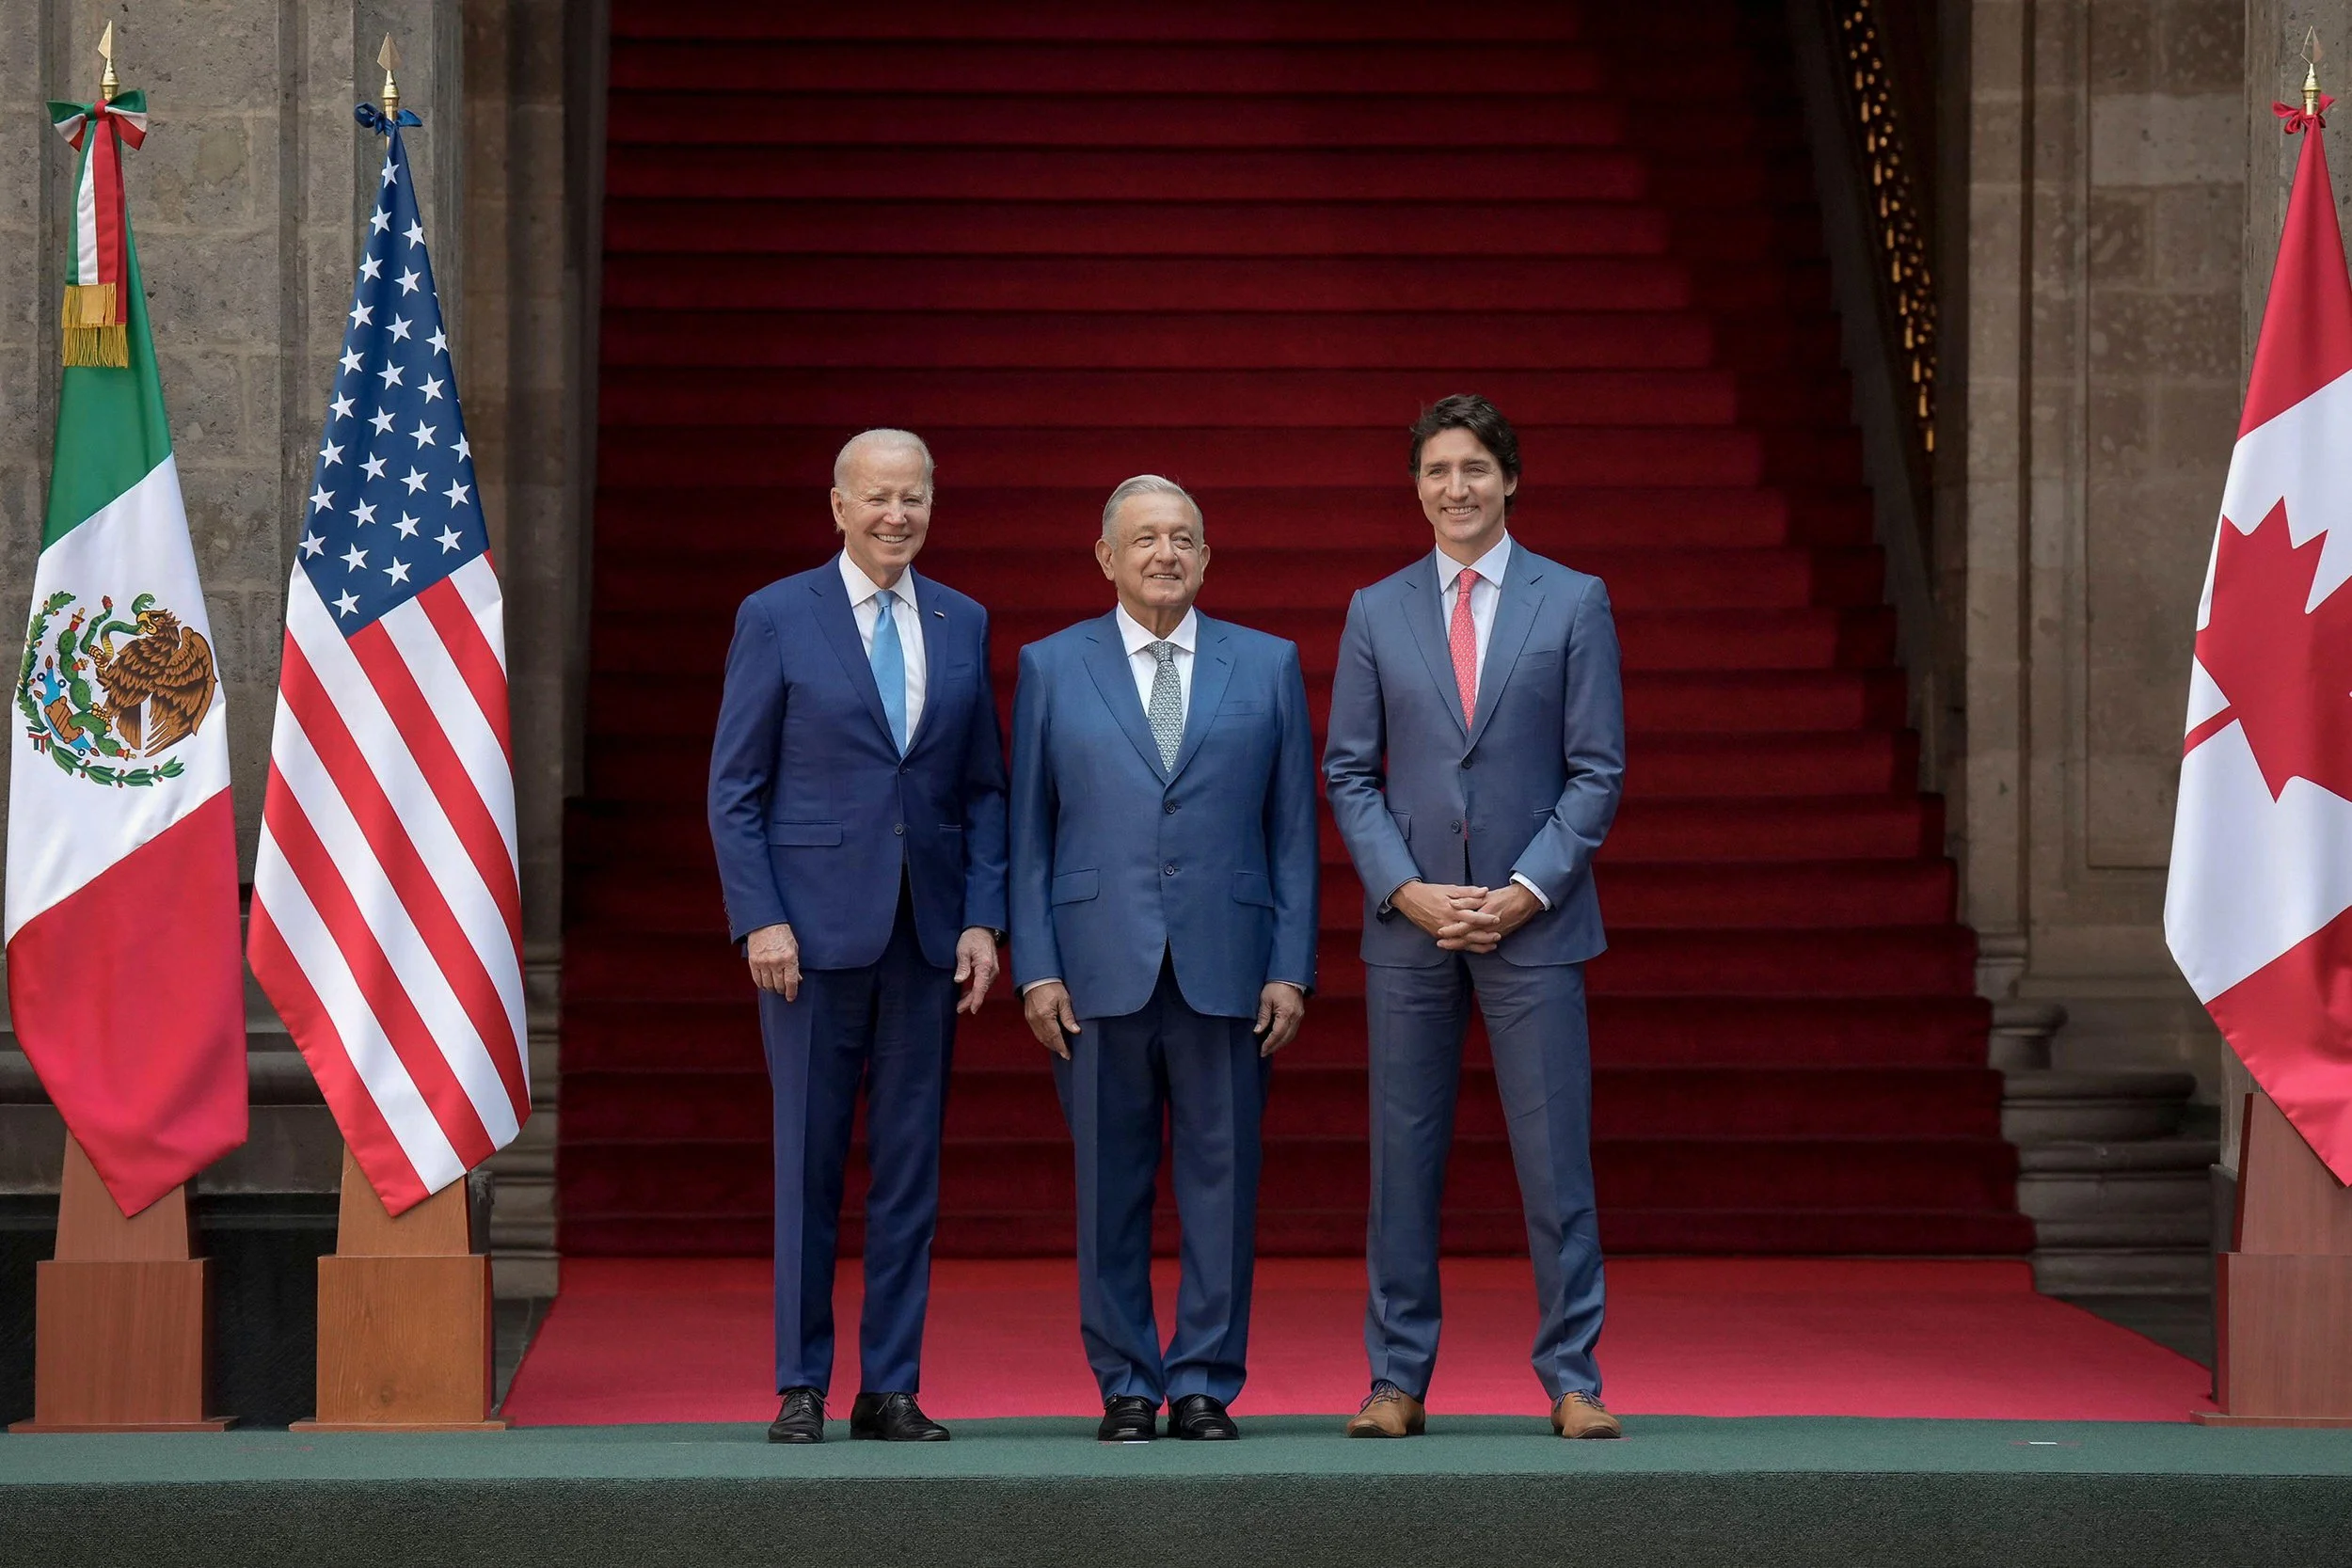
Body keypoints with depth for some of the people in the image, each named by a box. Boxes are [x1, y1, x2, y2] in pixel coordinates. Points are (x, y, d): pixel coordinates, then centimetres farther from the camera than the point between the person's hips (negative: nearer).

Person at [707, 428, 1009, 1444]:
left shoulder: (964, 626, 11)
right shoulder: (776, 618, 1)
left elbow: (986, 788, 12)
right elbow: (733, 788, 0)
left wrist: (983, 920, 1)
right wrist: (760, 920, -9)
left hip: (927, 934, 3)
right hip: (813, 929, -3)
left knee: (911, 1163, 5)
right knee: (807, 1163, 1)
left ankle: (891, 1389, 12)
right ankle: (801, 1389, 9)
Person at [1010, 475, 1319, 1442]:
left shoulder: (1268, 666, 11)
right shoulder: (1052, 669, 9)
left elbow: (1293, 830, 8)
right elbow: (1029, 833, 7)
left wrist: (1292, 970, 0)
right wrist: (1035, 969, -1)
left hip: (1225, 967, 0)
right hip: (1099, 971, 0)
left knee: (1221, 1181, 1)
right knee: (1111, 1187, 3)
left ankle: (1204, 1386, 9)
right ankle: (1126, 1387, 12)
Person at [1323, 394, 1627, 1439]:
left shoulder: (1575, 603, 4)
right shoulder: (1377, 611, 9)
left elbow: (1596, 770, 1)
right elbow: (1349, 773, 7)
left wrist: (1525, 890, -10)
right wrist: (1408, 890, -6)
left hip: (1532, 921, -2)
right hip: (1408, 922, 2)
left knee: (1555, 1156, -2)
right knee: (1402, 1158, 4)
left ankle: (1573, 1381, 6)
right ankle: (1397, 1382, 10)